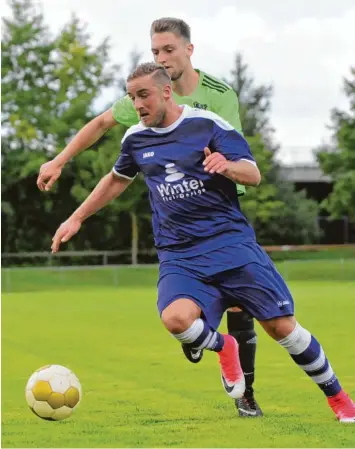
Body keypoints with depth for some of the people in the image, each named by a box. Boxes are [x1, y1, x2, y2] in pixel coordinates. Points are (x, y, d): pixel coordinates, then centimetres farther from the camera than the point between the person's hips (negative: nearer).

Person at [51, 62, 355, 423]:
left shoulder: (206, 124, -3)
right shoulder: (135, 138, 9)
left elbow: (253, 174, -6)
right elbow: (116, 180, 29)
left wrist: (227, 166, -29)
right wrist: (76, 218, 27)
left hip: (231, 241, -2)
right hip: (179, 255, 2)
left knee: (282, 326, -7)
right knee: (176, 318, -30)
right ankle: (223, 347, 5)